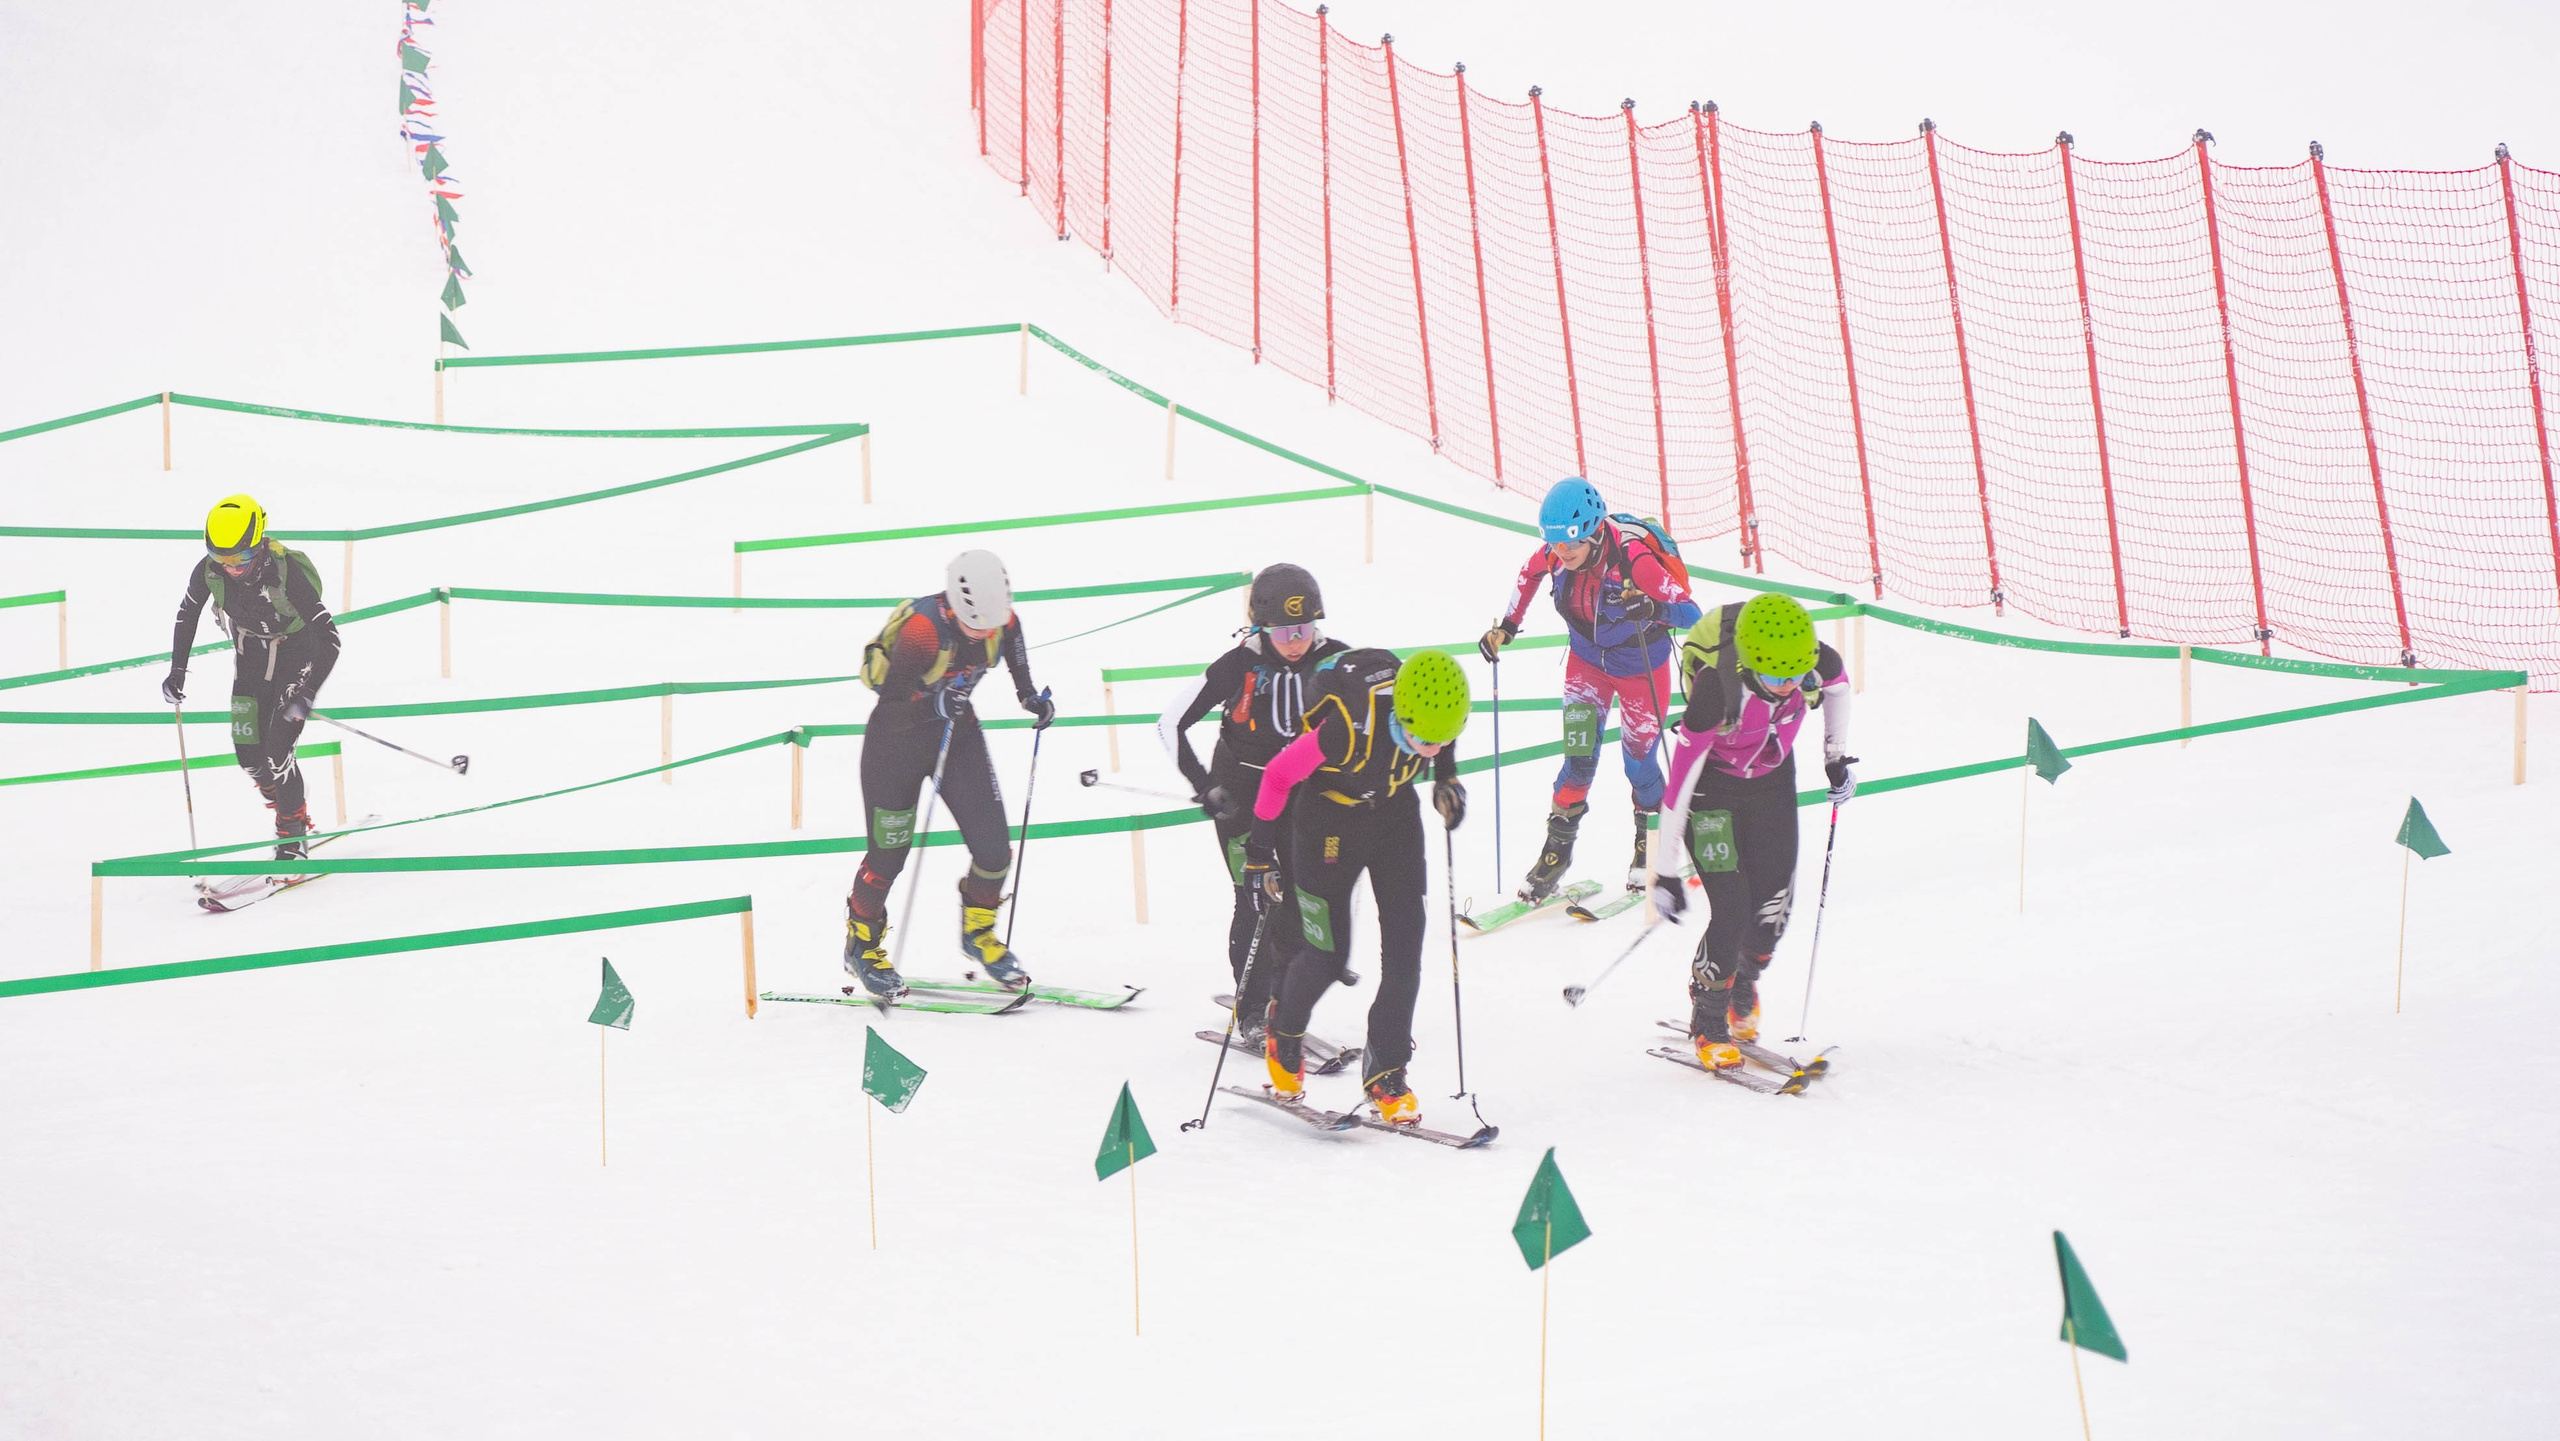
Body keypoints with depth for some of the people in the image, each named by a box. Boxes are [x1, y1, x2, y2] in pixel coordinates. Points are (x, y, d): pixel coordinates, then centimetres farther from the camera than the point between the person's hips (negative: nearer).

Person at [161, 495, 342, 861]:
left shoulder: (287, 572, -33)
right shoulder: (209, 571, -20)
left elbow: (328, 638, -32)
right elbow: (187, 614, 2)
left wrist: (307, 693, -41)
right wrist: (177, 672, -2)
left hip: (297, 656, -4)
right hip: (251, 656, 5)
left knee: (276, 749, -15)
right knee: (249, 753, -4)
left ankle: (293, 831, 5)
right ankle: (288, 812, 22)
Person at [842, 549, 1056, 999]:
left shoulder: (998, 618, -18)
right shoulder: (921, 631, -34)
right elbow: (890, 712, -28)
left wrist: (1027, 693, 4)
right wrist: (932, 706, -46)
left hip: (957, 731, 5)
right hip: (897, 740, -5)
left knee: (994, 850, -3)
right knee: (889, 854, 5)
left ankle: (977, 932, 24)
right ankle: (862, 942, 30)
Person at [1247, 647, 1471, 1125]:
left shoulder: (1440, 703, -25)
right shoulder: (1348, 727, -38)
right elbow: (1278, 775, -22)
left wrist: (1446, 778, -3)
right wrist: (1260, 853, -16)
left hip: (1396, 812, 4)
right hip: (1330, 815, -4)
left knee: (1405, 947, -2)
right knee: (1328, 954, 1)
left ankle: (1386, 1071, 12)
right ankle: (1284, 1033, 33)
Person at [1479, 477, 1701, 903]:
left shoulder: (1633, 558, -35)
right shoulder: (1555, 552, -20)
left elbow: (1689, 613, -34)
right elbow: (1530, 574, 5)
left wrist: (1650, 608, -52)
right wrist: (1507, 626, 6)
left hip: (1642, 667, -3)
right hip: (1587, 660, 3)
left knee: (1637, 759, 6)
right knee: (1580, 754, -9)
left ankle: (1653, 841, 31)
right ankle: (1558, 846, 2)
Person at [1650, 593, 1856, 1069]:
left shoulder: (1817, 663, -24)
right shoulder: (1719, 686, -36)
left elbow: (1839, 685, 5)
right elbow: (1680, 773, -30)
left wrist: (1837, 755, 11)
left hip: (1773, 780, 4)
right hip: (1713, 785, -4)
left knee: (1773, 905, 3)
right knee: (1731, 911, -13)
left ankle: (1744, 990, 33)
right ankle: (1708, 1027, 7)